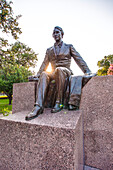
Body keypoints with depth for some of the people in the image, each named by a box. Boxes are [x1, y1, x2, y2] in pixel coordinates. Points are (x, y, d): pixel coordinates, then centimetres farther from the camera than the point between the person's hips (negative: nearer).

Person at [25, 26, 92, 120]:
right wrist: (38, 74, 4)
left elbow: (79, 59, 6)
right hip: (54, 73, 3)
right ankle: (39, 106, -41)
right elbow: (45, 63, 18)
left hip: (66, 72, -2)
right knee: (44, 74, -30)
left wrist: (87, 71, -8)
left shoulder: (69, 47, 15)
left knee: (59, 69, -37)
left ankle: (59, 103, -32)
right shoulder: (49, 50, 23)